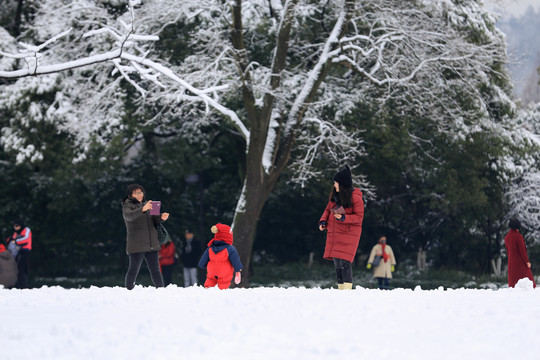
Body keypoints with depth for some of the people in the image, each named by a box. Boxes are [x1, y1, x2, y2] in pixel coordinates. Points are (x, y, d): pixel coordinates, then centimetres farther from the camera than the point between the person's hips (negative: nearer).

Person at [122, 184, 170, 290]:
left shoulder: (146, 204, 18)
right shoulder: (127, 205, 0)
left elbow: (154, 220, 18)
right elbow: (128, 215, -23)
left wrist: (161, 218, -6)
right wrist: (142, 209, -40)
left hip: (151, 244, 5)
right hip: (136, 245, -5)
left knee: (155, 269, 6)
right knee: (134, 269, -6)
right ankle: (129, 290, -1)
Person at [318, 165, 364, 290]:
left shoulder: (355, 198, -11)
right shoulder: (334, 195, 8)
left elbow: (359, 217, -11)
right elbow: (328, 209, 19)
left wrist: (343, 218, -24)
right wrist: (323, 221, 1)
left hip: (348, 234, -7)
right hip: (334, 235, 7)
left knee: (345, 262, -14)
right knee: (336, 262, 8)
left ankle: (347, 288, -10)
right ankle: (341, 288, 15)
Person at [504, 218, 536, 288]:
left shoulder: (506, 237, 6)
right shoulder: (518, 236, -15)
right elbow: (522, 249, -17)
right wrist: (527, 261, -13)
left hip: (511, 262, 6)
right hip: (520, 261, -6)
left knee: (513, 281, 8)